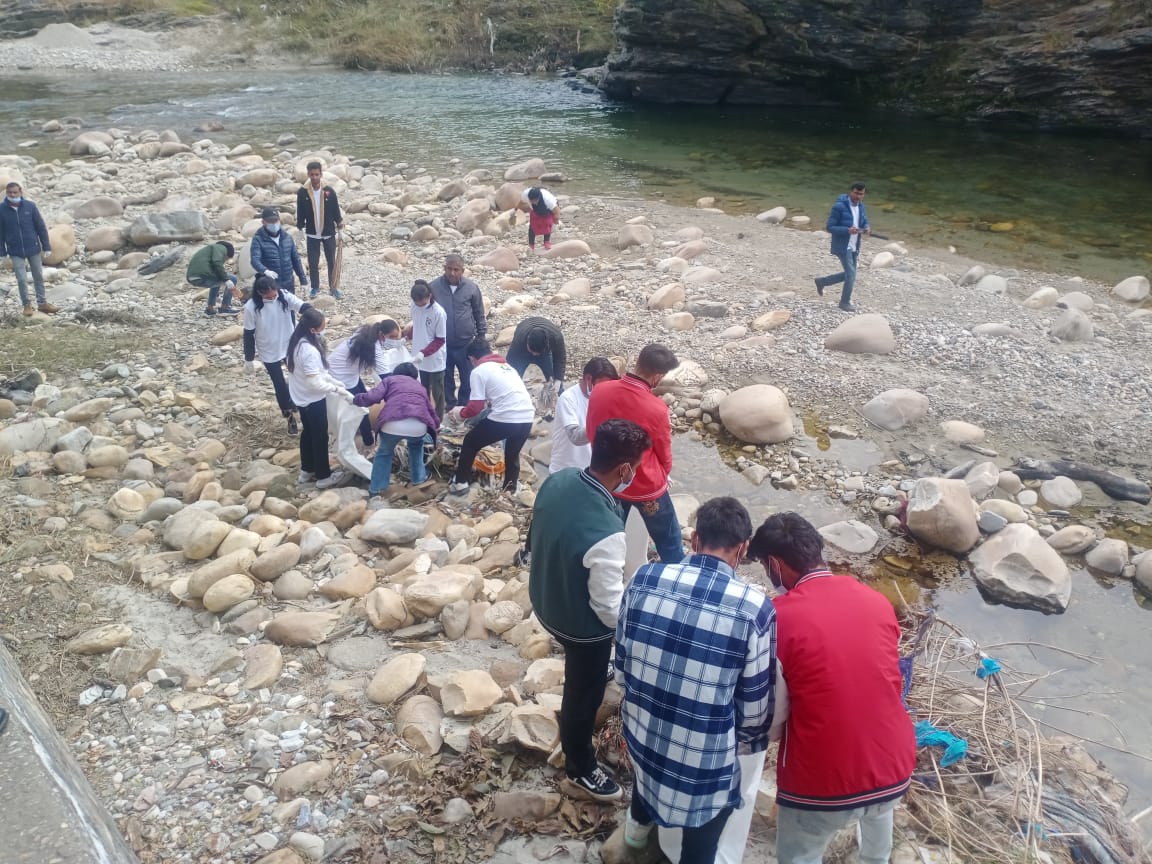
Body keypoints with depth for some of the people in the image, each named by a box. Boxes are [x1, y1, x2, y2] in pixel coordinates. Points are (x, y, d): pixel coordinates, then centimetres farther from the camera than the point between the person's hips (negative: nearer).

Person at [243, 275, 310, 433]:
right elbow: (248, 335, -12)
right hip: (269, 353, -2)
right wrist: (249, 360, -5)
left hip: (290, 347, 2)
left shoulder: (284, 296, -17)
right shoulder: (251, 307, -21)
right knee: (279, 385, 12)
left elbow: (302, 306, -29)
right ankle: (290, 416, 33)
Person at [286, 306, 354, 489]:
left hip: (301, 397, 9)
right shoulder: (309, 351, -33)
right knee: (320, 436, 9)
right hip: (313, 399, -9)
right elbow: (315, 383, -29)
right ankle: (323, 476, 24)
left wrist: (336, 382, 6)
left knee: (308, 432, 23)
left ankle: (306, 470, 38)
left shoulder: (298, 341, -4)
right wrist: (338, 390, -20)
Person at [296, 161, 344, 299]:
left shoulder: (329, 191, -10)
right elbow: (300, 213, 0)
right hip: (312, 234, 0)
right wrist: (301, 230, 1)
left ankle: (333, 287, 20)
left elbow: (336, 211, -2)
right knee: (313, 263, 7)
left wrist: (340, 230, 0)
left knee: (331, 262, 8)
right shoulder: (302, 192, -8)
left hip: (329, 233, 0)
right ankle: (315, 287, 22)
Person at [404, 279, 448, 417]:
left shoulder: (438, 312, -22)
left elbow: (440, 339, -17)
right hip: (419, 358, 5)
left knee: (437, 392, 8)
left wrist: (424, 353, -25)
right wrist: (408, 335, 2)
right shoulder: (414, 306, -6)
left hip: (435, 360, -5)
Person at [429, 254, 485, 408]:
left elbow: (479, 314, 3)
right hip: (442, 344, 0)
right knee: (446, 378, 15)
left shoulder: (472, 288, -7)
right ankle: (450, 405, 33)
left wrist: (481, 337, 5)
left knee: (468, 378, 10)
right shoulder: (434, 287, -8)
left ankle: (465, 406, 29)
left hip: (466, 343, 0)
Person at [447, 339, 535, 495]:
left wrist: (460, 413, 19)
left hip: (505, 418, -6)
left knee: (470, 443, 19)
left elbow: (475, 407, 0)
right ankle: (510, 491, 33)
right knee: (513, 455, 29)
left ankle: (460, 483, 26)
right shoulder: (506, 365, 24)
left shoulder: (479, 371, 3)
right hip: (527, 417, 6)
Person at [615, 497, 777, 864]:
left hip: (640, 735, 5)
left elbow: (621, 668, 2)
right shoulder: (754, 607, -20)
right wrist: (747, 744, 13)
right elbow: (754, 708, -10)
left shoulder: (645, 579, -11)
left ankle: (638, 824, 68)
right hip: (705, 763, -5)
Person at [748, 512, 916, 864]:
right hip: (893, 767, 5)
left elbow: (771, 715, -8)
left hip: (822, 782, -5)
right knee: (879, 804, 38)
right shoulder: (877, 601, 0)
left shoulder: (778, 616, -16)